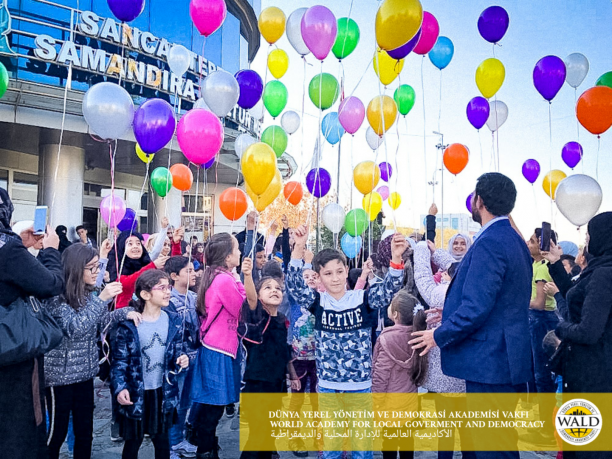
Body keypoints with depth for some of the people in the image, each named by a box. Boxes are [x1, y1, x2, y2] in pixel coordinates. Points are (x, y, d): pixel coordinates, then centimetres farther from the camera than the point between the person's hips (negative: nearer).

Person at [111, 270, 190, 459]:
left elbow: (176, 355, 6)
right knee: (133, 441, 13)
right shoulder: (129, 324, -13)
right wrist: (120, 388, -23)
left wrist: (181, 361, -17)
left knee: (161, 439, 18)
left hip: (164, 392, 3)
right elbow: (119, 361, -10)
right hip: (136, 394, -3)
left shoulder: (174, 321, -2)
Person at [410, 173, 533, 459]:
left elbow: (476, 307, -24)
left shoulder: (489, 242, -19)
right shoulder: (515, 240, 11)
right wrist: (453, 314, 17)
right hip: (509, 358, 10)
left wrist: (440, 335, -10)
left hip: (489, 361, -10)